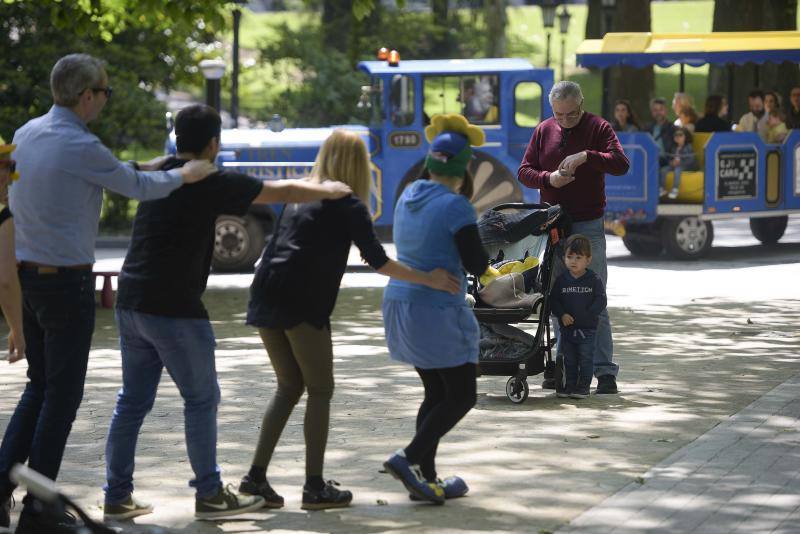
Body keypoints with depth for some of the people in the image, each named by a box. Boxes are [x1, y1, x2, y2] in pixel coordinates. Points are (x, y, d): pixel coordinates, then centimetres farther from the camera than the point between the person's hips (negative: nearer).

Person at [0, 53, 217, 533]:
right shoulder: (81, 147, -18)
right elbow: (139, 188, -4)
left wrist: (139, 170, 29)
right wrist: (184, 175, 15)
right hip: (68, 280, -8)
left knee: (40, 385, 19)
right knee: (62, 395, 0)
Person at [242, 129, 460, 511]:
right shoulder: (348, 206, 1)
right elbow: (378, 261, -6)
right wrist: (428, 280, -1)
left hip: (266, 295, 7)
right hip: (302, 302, -7)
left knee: (289, 386, 17)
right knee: (320, 390, 4)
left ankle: (256, 476, 11)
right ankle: (315, 487, 1)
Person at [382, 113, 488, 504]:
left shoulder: (408, 197, 7)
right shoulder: (455, 207, -15)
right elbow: (476, 264, -13)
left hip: (400, 304, 8)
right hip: (438, 310, -8)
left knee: (436, 393, 16)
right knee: (462, 395, 1)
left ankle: (426, 479, 13)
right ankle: (410, 458, -13)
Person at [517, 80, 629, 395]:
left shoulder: (598, 128, -1)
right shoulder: (544, 131, 10)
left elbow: (621, 164, -14)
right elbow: (524, 171, 10)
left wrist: (587, 156, -27)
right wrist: (548, 178, -10)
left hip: (588, 226, -4)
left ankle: (604, 370, -6)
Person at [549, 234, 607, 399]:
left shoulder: (594, 280, -5)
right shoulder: (561, 280, 2)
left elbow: (600, 301, -7)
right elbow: (554, 300, 1)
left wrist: (588, 314, -16)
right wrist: (562, 315, -13)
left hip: (587, 329, -3)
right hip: (567, 328, 3)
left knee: (585, 359, -1)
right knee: (569, 359, 10)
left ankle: (583, 387, 7)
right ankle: (569, 386, 19)